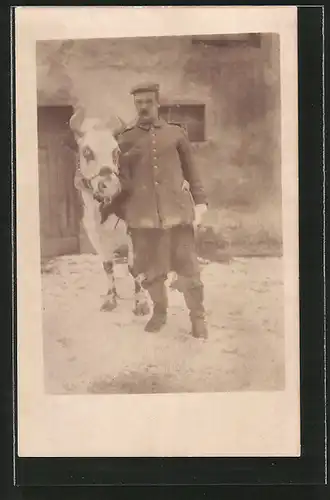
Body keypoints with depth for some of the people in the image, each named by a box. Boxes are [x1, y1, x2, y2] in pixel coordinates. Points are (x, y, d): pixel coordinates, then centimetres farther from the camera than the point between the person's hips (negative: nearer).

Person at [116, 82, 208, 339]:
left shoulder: (176, 133, 7)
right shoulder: (126, 139, 7)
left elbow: (191, 170, 11)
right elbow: (123, 178, 10)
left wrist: (200, 202, 7)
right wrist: (126, 211, 7)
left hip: (177, 209, 0)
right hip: (143, 214, 1)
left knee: (188, 267, 1)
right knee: (151, 269, 9)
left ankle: (198, 316, 16)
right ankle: (160, 311, 30)